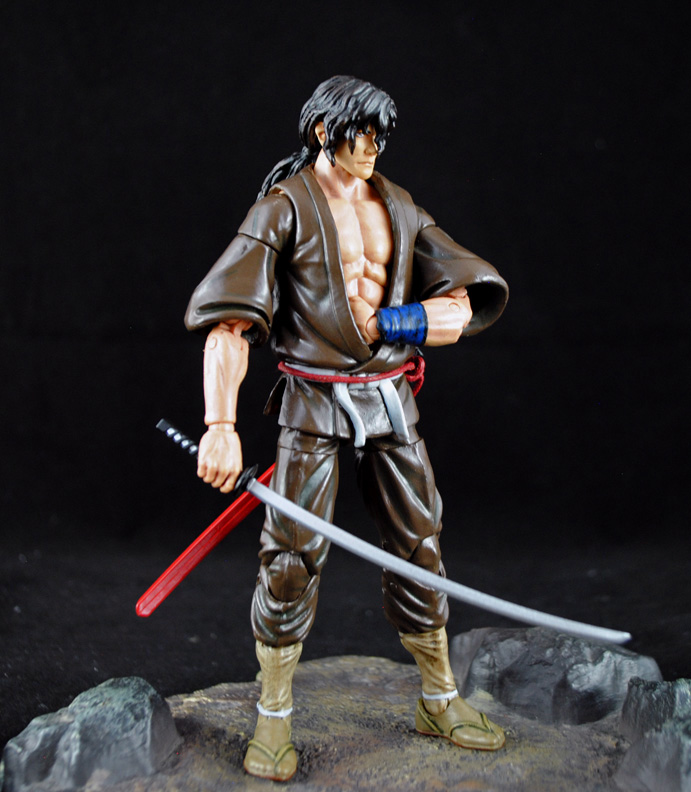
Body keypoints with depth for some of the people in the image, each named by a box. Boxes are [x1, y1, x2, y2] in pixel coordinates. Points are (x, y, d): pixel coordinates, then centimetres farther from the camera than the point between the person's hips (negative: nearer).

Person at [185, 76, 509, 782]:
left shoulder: (399, 209, 12)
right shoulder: (284, 207, -2)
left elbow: (467, 306, 6)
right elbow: (229, 321, -14)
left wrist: (385, 321, -9)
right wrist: (220, 423, -25)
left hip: (389, 398, 5)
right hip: (313, 400, -4)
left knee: (421, 546, 10)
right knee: (292, 556, -2)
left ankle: (440, 702, 29)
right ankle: (273, 717, 19)